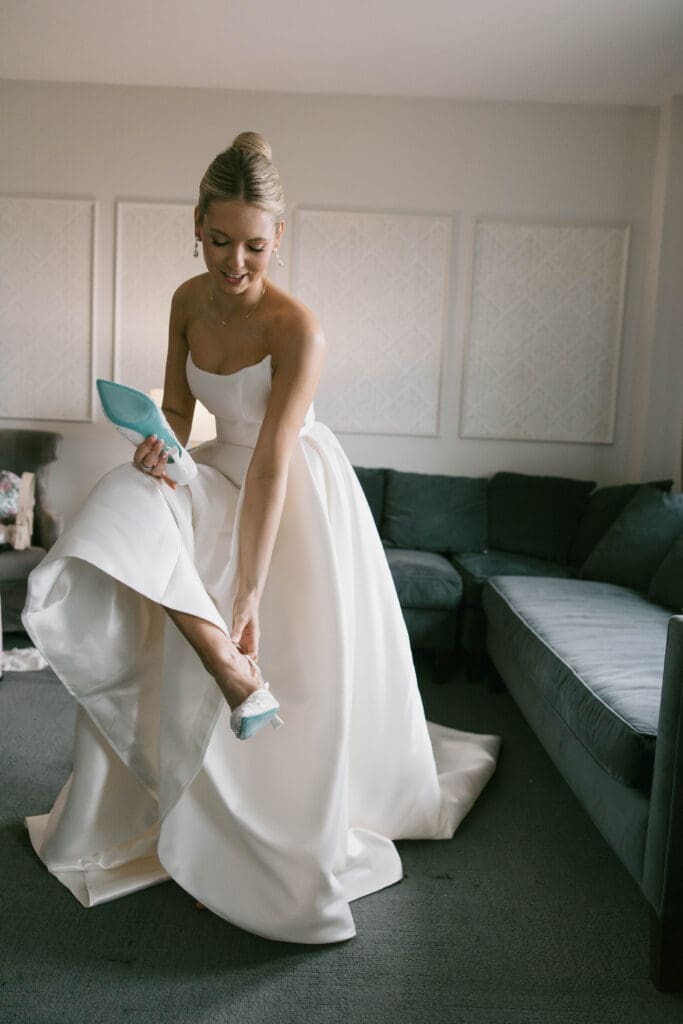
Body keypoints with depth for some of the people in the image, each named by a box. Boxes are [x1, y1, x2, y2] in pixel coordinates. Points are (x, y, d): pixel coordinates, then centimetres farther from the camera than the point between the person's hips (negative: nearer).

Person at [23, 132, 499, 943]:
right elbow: (178, 406, 2)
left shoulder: (296, 328, -26)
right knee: (127, 504, -21)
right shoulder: (189, 301, -8)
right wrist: (164, 444, -22)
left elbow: (272, 466, -31)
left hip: (301, 491, -6)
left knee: (306, 666, -1)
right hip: (226, 473, 6)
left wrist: (248, 596, -32)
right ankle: (222, 657, -13)